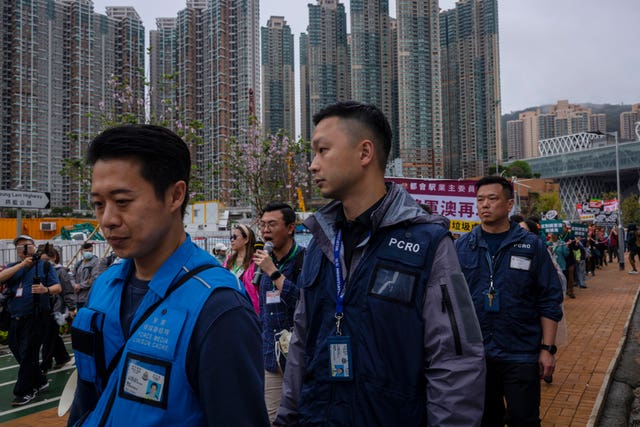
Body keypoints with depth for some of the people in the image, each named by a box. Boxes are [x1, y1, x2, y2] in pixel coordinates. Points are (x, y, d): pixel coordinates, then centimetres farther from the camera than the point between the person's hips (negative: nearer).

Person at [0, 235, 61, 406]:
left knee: (28, 354, -3)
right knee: (18, 352, 14)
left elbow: (58, 287, -4)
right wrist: (22, 264, -13)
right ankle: (40, 381, 31)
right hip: (16, 319, 6)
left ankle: (25, 391, 10)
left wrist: (46, 290, -25)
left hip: (35, 317, -5)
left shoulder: (44, 265, 1)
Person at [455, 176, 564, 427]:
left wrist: (548, 348, -5)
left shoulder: (532, 246, -2)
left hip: (521, 356, -2)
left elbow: (549, 302, -1)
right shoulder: (462, 246, 2)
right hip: (474, 353, 2)